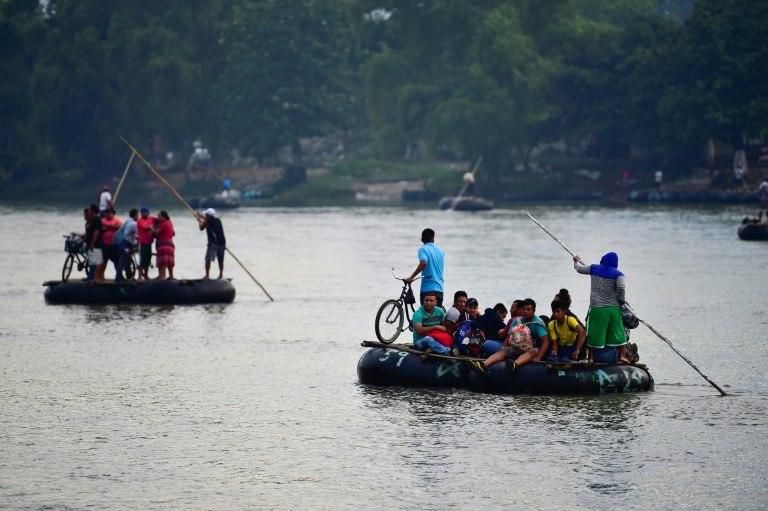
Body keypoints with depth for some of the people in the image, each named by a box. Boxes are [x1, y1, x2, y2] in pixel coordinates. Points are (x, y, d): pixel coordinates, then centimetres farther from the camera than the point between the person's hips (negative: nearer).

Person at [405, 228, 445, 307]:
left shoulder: (423, 249, -6)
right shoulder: (440, 250, 13)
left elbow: (423, 263, -24)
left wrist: (411, 277, -20)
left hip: (427, 288, -5)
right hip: (440, 288, 5)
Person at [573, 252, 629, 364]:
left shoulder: (594, 269, 2)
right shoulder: (618, 274, -5)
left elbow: (580, 269, 18)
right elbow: (621, 288, -19)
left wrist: (577, 261, 40)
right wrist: (621, 300, -1)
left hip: (596, 308, 1)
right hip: (613, 308, -1)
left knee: (594, 332, 8)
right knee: (618, 331, 9)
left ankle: (591, 357, 11)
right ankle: (621, 355, 6)